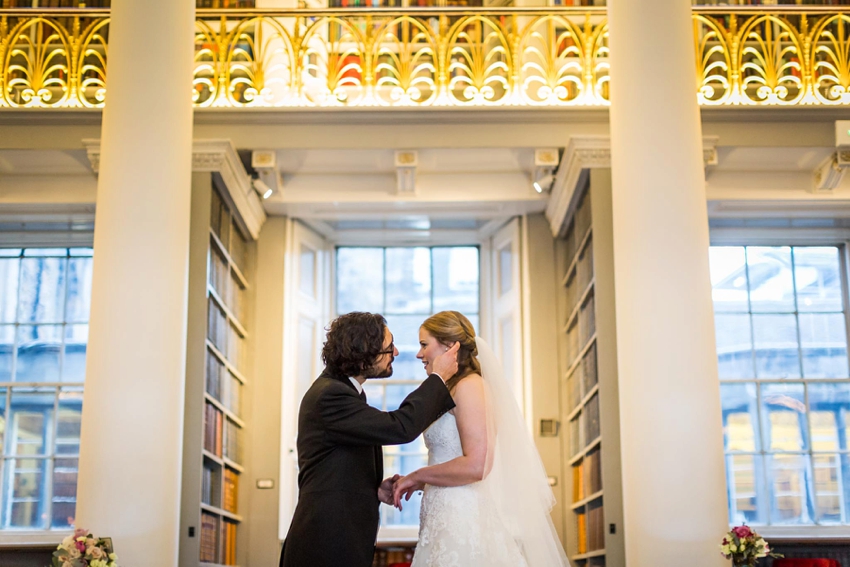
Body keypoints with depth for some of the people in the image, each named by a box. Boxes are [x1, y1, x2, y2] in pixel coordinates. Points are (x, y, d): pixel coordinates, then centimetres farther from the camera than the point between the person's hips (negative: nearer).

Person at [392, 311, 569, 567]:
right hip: (447, 517, 8)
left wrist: (417, 476, -8)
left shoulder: (469, 385, -10)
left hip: (462, 517, -8)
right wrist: (419, 483, 12)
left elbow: (475, 465, -19)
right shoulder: (451, 391, 16)